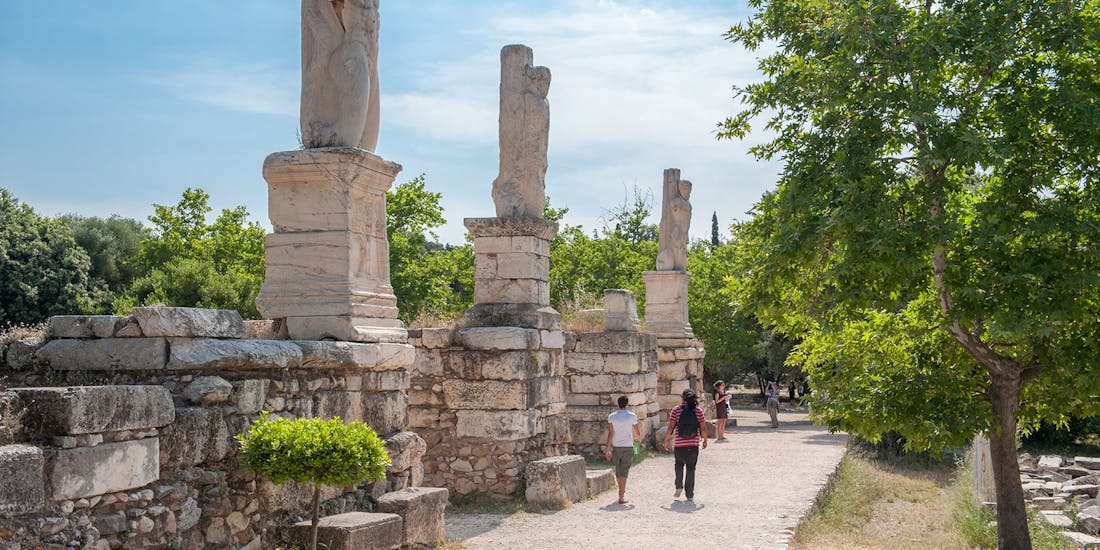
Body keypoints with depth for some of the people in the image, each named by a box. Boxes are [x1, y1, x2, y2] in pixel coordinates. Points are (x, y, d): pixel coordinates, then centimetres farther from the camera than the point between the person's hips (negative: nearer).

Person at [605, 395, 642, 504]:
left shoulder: (611, 416, -1)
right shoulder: (632, 416, -4)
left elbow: (610, 434, -4)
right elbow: (637, 433, 4)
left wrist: (608, 449, -2)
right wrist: (638, 439, 27)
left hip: (616, 447, 2)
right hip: (628, 447, -2)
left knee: (618, 471, 17)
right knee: (624, 472, -2)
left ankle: (622, 491, 32)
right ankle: (621, 496, -6)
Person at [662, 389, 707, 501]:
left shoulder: (676, 410, -3)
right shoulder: (698, 411, 0)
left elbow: (670, 427, -7)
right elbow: (703, 428, 0)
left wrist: (666, 441, 3)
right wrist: (705, 440, 15)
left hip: (679, 444, 0)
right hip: (693, 445, 0)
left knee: (679, 464, 23)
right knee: (691, 468, 9)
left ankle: (679, 486, 8)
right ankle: (690, 494, 10)